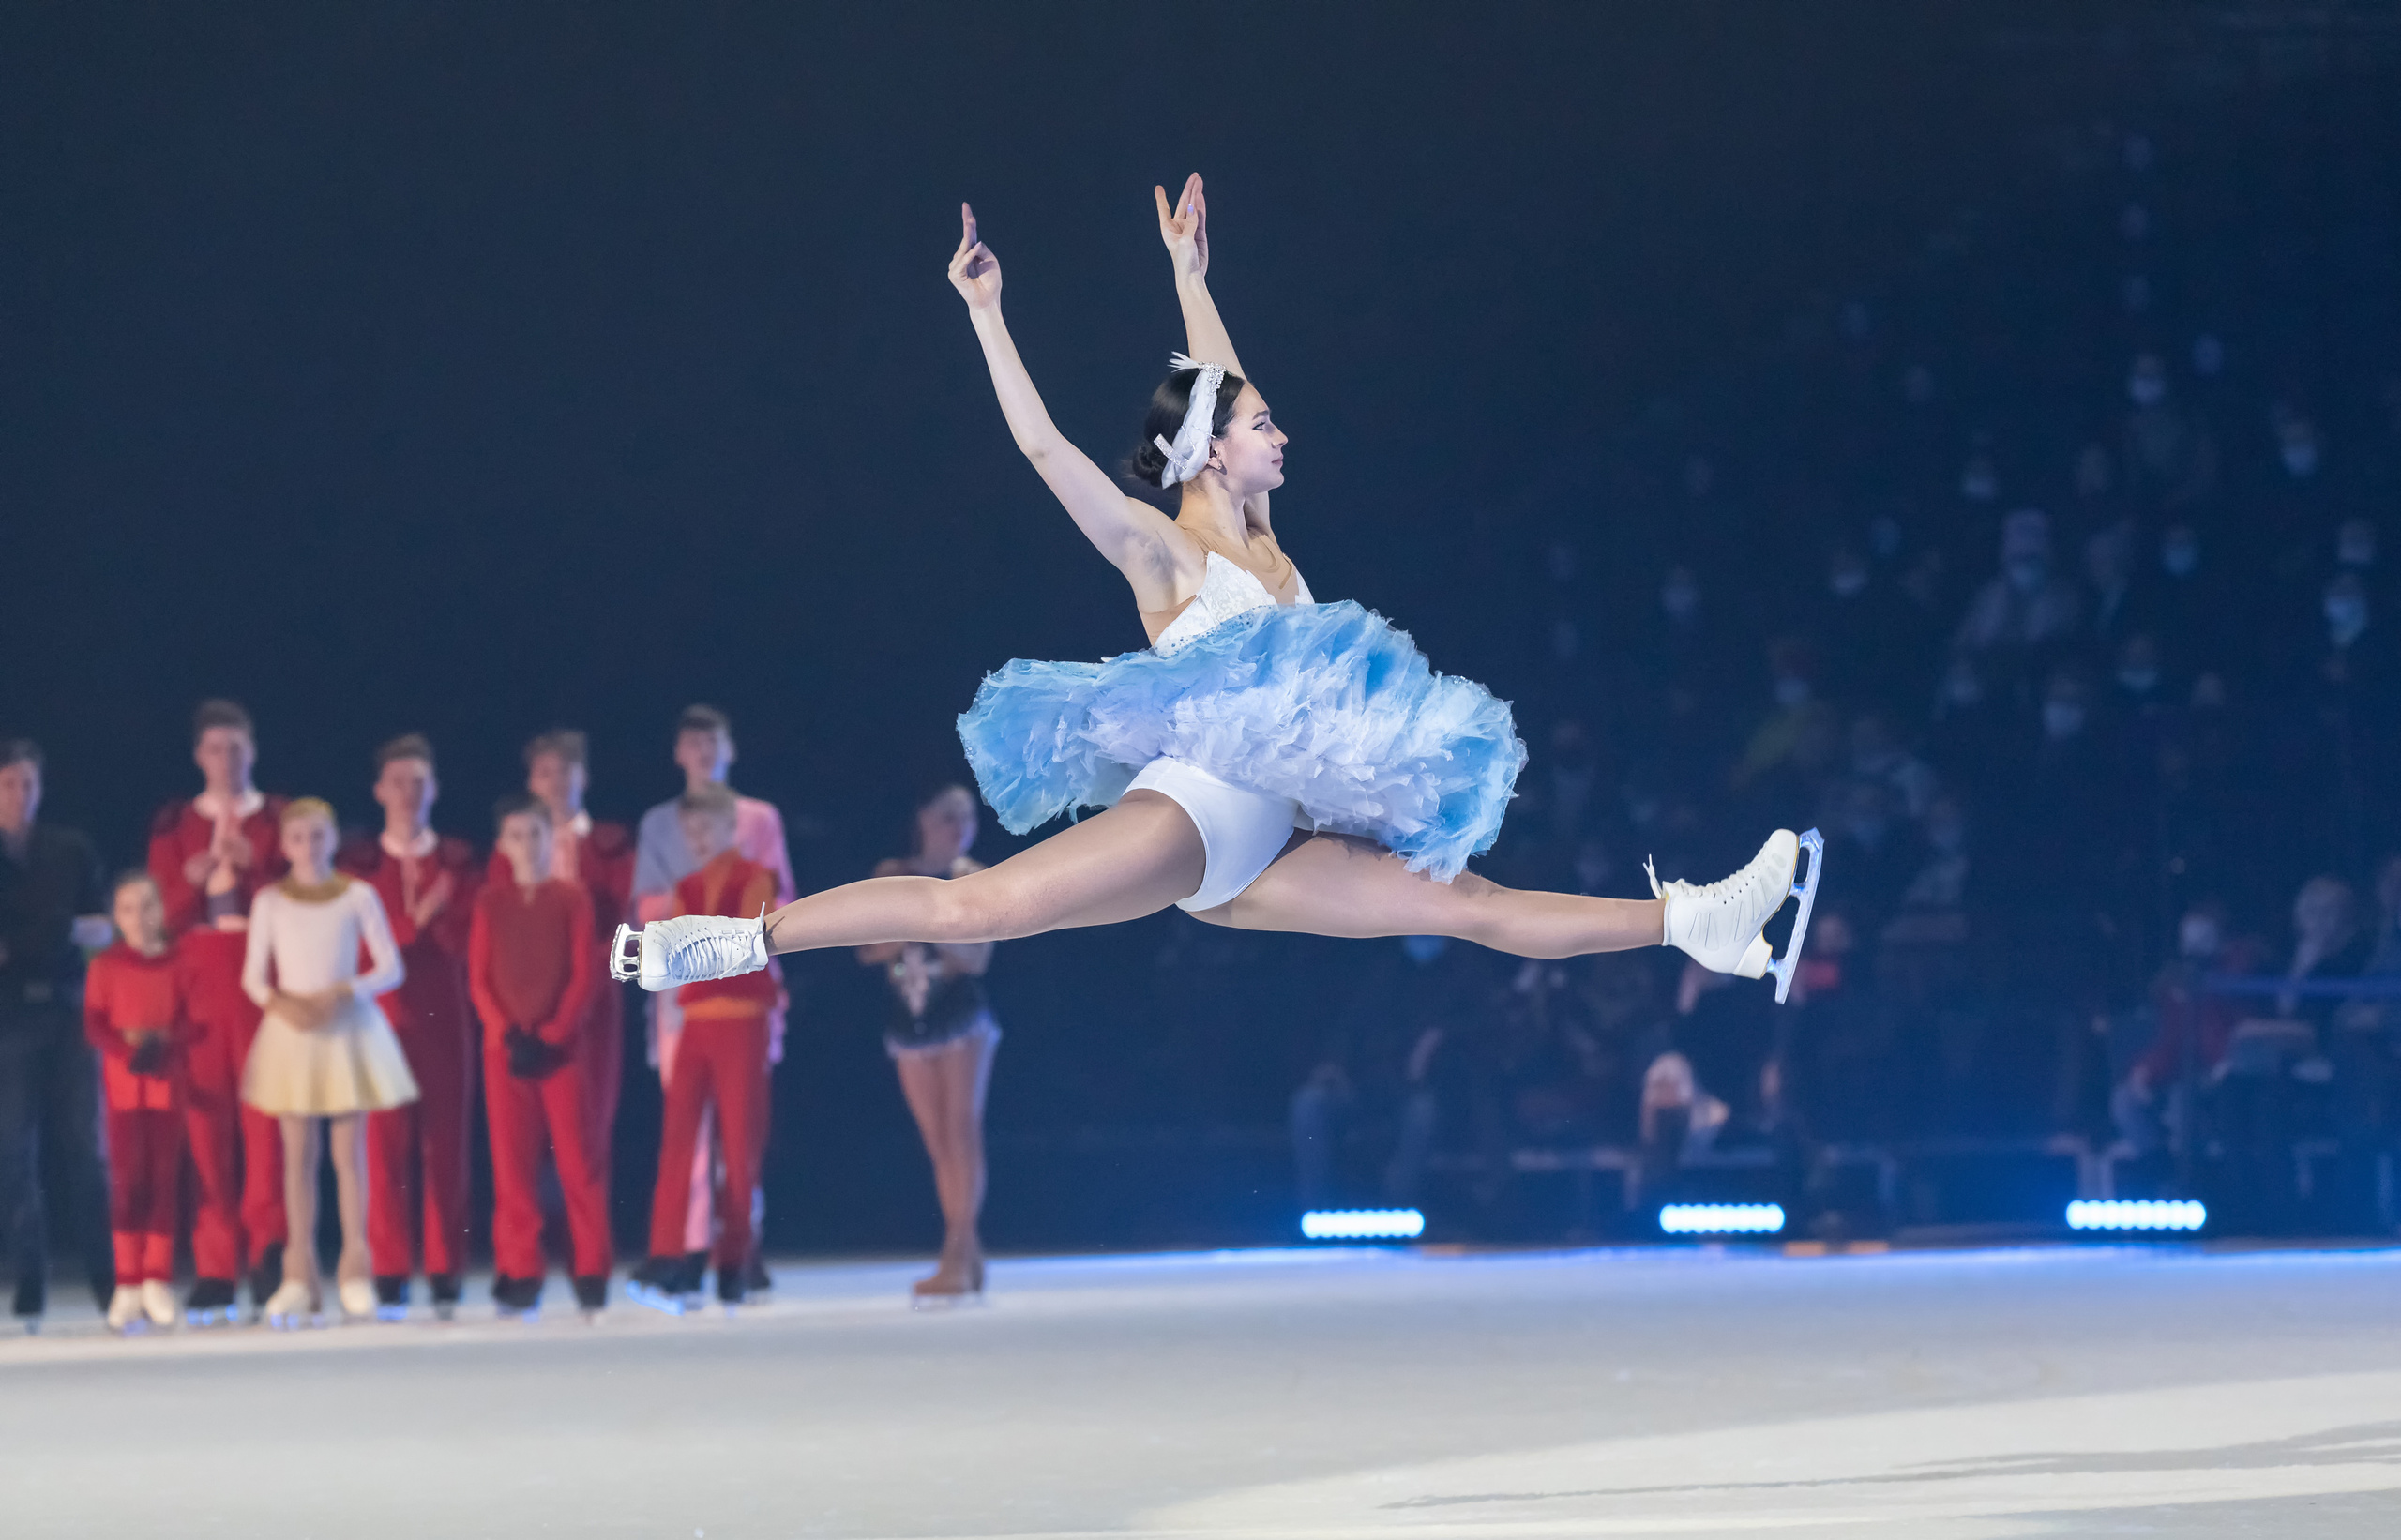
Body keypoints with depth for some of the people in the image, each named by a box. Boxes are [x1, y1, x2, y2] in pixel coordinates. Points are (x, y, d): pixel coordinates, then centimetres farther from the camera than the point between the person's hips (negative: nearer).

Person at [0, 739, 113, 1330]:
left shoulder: (70, 850, 9)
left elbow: (104, 931, 13)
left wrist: (72, 927, -9)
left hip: (64, 1009, 2)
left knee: (82, 1148, 0)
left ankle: (109, 1286, 3)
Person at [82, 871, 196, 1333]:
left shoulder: (178, 965, 6)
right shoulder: (105, 966, 5)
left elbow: (196, 1020, 0)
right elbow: (94, 1026, 0)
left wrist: (164, 1039, -18)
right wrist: (128, 1044, -18)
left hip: (169, 1082, 1)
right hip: (124, 1083, -1)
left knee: (164, 1178, 0)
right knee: (128, 1178, -5)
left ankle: (157, 1282, 4)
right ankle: (129, 1286, -2)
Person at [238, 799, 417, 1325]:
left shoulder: (358, 896, 1)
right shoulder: (270, 901, 4)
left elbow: (391, 967, -1)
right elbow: (253, 975, 5)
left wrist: (341, 994, -15)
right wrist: (280, 1003, -15)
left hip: (347, 1027, -1)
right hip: (291, 1030, 1)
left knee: (350, 1152, -2)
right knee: (298, 1153, 0)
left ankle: (355, 1273, 0)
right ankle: (300, 1277, 2)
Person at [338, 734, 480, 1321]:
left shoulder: (458, 861, 10)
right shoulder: (357, 863, 7)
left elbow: (468, 940, 2)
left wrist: (434, 912, -13)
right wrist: (417, 920, -11)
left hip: (445, 1019, 1)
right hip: (383, 1018, -1)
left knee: (446, 1143, -1)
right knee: (386, 1146, -5)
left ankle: (445, 1276, 2)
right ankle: (390, 1278, -3)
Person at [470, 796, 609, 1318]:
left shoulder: (572, 898, 3)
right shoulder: (490, 902, 8)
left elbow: (585, 975, -1)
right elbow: (478, 978, 5)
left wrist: (549, 1036, -10)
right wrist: (509, 1034, -9)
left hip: (561, 1045, -2)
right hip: (505, 1046, 2)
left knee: (577, 1158, -5)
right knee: (512, 1162, 0)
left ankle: (592, 1275, -1)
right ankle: (520, 1277, 2)